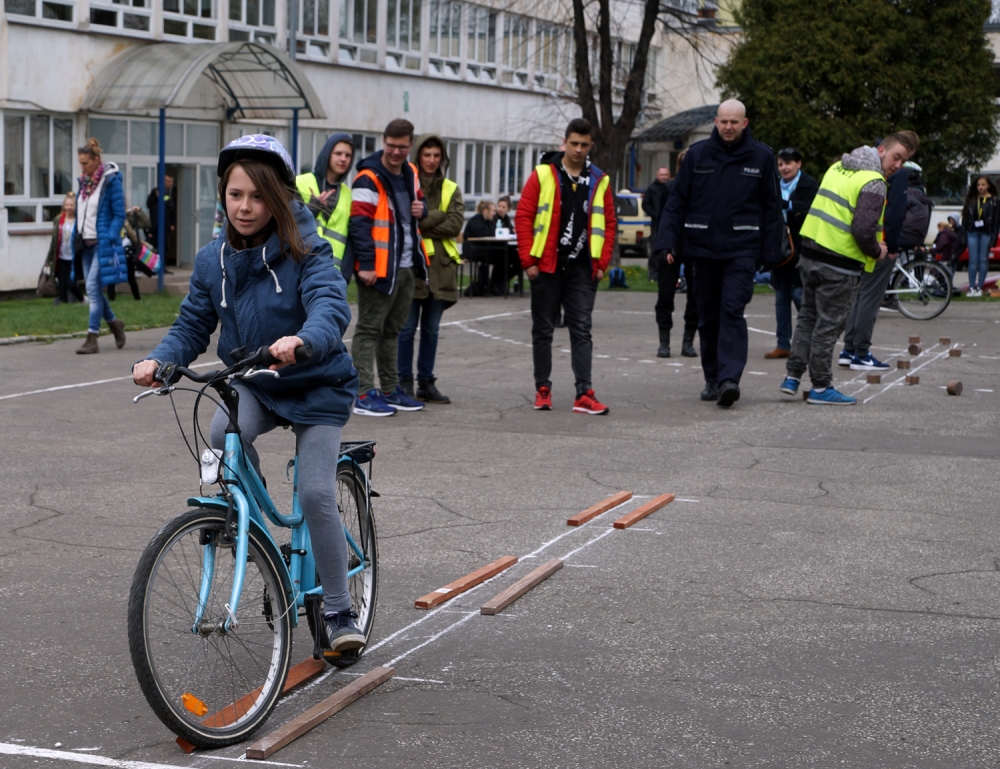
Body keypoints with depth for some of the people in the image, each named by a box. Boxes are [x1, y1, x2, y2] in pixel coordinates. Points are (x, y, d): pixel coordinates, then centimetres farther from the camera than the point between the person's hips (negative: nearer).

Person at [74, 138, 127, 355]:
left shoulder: (111, 181, -9)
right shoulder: (84, 182, 12)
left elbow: (119, 214, -10)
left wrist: (110, 239, -16)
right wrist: (75, 238, 10)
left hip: (102, 244, -8)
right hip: (87, 243, 8)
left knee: (93, 288, -11)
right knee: (92, 290, 11)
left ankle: (92, 338, -8)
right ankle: (114, 323, 31)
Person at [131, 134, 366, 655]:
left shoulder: (304, 250, -18)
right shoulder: (213, 260, -3)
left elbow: (331, 305, -34)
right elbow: (193, 325, 0)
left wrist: (302, 341, -56)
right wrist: (158, 360, -21)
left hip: (317, 386, -3)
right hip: (252, 383, 4)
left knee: (316, 494, -14)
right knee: (224, 434, -30)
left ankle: (339, 612, 3)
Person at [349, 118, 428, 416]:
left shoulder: (410, 173, 11)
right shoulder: (369, 178, -14)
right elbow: (359, 224, -19)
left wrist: (420, 209, 3)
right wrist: (365, 265, -24)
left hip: (406, 267, 8)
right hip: (379, 269, -8)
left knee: (392, 330, 16)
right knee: (369, 330, -4)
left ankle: (390, 390, 25)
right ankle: (364, 395, -3)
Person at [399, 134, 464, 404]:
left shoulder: (451, 189, 13)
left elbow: (455, 224, -3)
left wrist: (422, 223, -12)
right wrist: (438, 216, -13)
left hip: (440, 266, 4)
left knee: (431, 329, 9)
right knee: (407, 327, -2)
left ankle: (426, 382, 16)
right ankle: (405, 382, 5)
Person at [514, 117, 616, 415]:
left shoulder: (599, 181, 7)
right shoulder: (543, 175, -2)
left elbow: (609, 223, 10)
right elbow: (523, 217, -3)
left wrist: (602, 263, 1)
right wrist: (528, 260, -8)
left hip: (582, 269, 2)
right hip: (547, 267, -2)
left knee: (582, 330, -2)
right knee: (543, 330, 7)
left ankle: (584, 394, -4)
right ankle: (543, 389, 16)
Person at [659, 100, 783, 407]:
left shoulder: (761, 156, 3)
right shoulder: (697, 154, 5)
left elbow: (771, 207, 6)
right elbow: (677, 200, 7)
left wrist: (770, 252, 0)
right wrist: (669, 241, -3)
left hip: (742, 250, -3)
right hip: (703, 248, 3)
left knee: (732, 311, -14)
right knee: (707, 317, 9)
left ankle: (729, 378, -19)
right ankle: (712, 380, 18)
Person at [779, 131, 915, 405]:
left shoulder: (837, 168, 12)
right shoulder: (873, 183, -15)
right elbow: (864, 230, -24)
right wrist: (877, 251, -4)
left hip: (810, 253, 8)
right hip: (840, 264, -8)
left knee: (808, 317, 17)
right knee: (829, 325, 1)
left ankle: (793, 377, 18)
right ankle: (821, 388, 9)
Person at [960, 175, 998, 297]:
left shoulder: (993, 201, 1)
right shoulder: (971, 200, 9)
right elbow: (965, 216, 10)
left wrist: (993, 237, -9)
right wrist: (964, 233, 4)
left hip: (986, 233, -2)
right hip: (973, 232, 2)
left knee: (983, 260, 3)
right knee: (973, 260, 1)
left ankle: (979, 287, 7)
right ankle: (971, 287, 3)